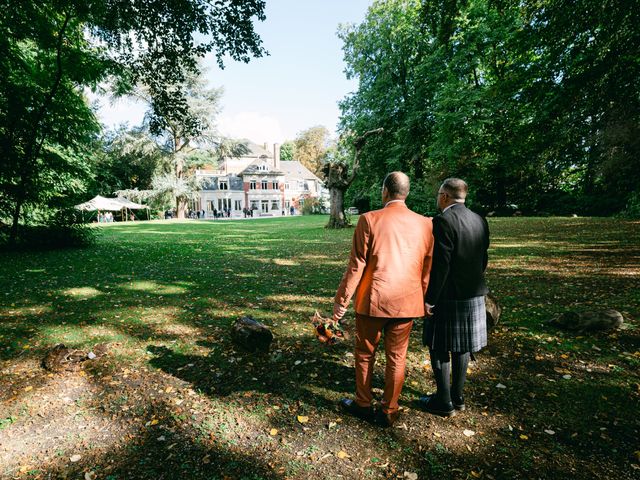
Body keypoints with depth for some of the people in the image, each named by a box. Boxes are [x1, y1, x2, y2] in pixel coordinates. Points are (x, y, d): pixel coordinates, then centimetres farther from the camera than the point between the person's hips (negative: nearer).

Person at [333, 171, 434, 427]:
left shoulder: (369, 220, -11)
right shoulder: (425, 224, 0)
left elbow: (356, 265, -11)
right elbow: (427, 270, 5)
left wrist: (342, 300, -2)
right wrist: (422, 300, 17)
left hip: (372, 301, -3)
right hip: (406, 303, 4)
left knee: (365, 355, 17)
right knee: (396, 358, 16)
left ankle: (363, 405, 34)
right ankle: (388, 412, 30)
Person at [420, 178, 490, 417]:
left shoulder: (443, 221, -18)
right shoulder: (480, 221, 6)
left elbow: (441, 265, -22)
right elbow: (483, 260, 11)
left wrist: (429, 298, -15)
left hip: (448, 297, -8)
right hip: (474, 296, 8)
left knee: (440, 348, 7)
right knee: (461, 347, 18)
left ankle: (444, 402, 18)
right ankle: (457, 396, 31)